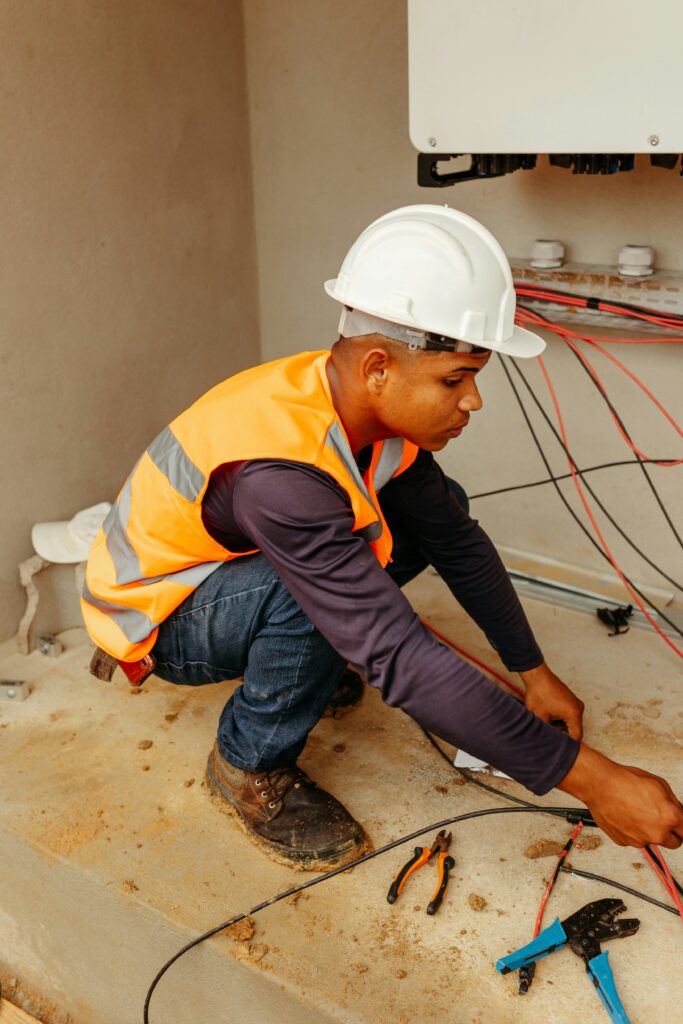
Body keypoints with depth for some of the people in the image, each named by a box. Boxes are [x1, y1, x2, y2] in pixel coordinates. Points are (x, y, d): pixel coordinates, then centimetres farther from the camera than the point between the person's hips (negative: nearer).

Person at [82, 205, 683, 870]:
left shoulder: (376, 409, -15)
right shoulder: (279, 470, -41)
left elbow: (458, 542, -1)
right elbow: (401, 662, -42)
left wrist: (535, 673, 1)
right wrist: (587, 778, -37)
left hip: (237, 564, 7)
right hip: (154, 613, -7)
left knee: (436, 510, -3)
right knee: (313, 597, -38)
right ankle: (249, 767, -10)